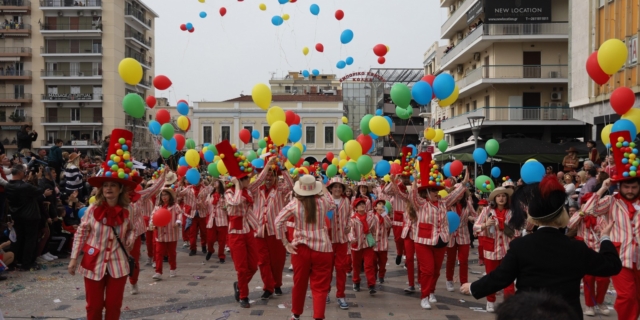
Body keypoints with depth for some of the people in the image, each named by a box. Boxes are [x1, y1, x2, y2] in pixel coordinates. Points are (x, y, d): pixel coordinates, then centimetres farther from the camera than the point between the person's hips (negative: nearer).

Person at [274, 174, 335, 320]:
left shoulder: (294, 203, -5)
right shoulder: (323, 201, -4)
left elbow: (278, 222, -10)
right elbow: (334, 205, 20)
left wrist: (285, 243, -4)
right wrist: (324, 190, 27)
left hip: (300, 248, 1)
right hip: (322, 248, -1)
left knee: (299, 284, 16)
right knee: (320, 286, 4)